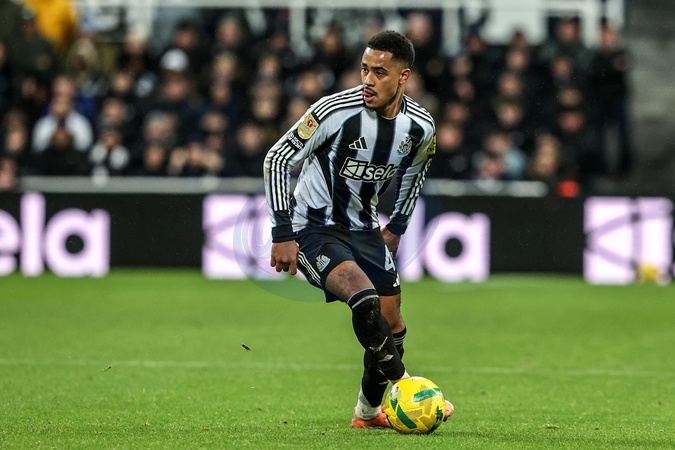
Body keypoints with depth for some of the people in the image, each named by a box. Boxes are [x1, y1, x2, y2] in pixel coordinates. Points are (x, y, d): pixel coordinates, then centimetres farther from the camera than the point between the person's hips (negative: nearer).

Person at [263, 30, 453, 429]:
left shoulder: (420, 127, -8)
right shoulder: (336, 110, -24)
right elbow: (278, 160, -15)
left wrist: (397, 228, 16)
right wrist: (283, 235, -17)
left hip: (363, 227, 6)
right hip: (313, 227, -6)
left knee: (392, 326, 6)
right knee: (363, 296, -30)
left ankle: (368, 411, 27)